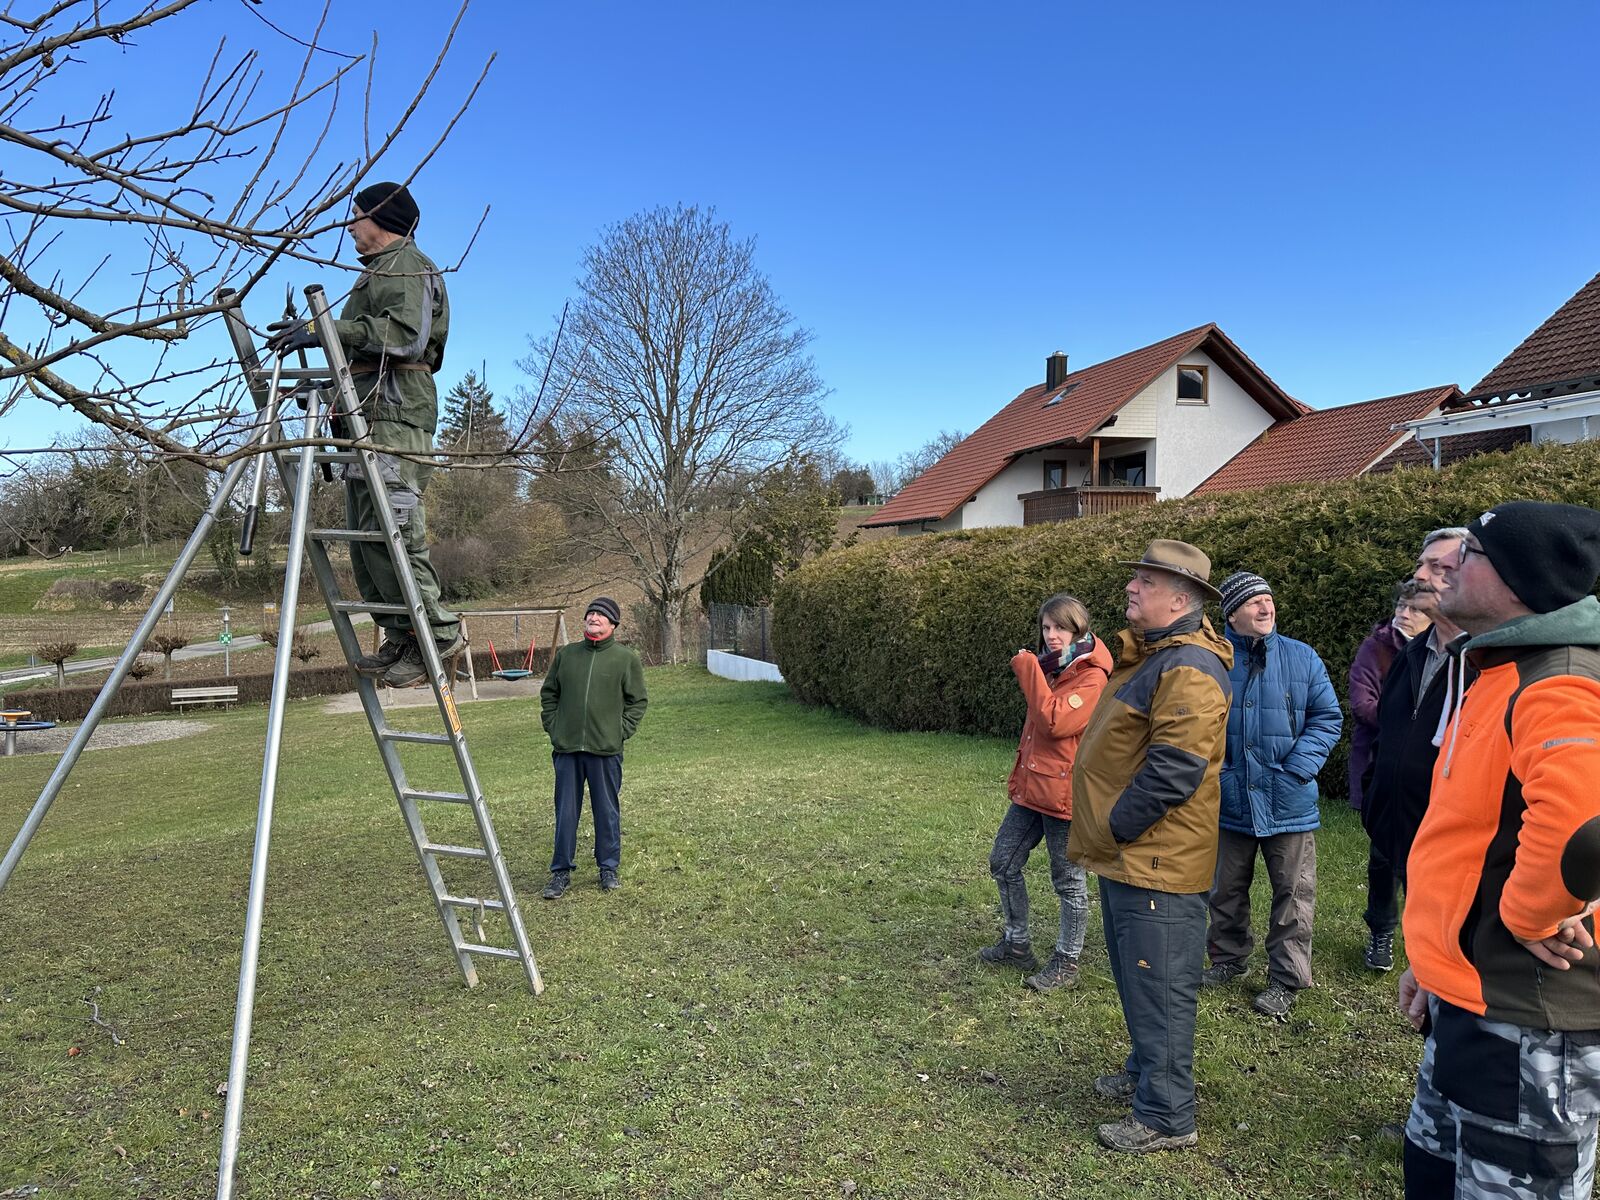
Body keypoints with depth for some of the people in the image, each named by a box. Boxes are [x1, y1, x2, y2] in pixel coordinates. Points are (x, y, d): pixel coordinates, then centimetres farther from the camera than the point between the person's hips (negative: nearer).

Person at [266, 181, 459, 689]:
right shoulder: (378, 270, 32)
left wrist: (328, 329, -17)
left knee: (389, 524, -18)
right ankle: (400, 638, 5)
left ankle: (437, 630, -14)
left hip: (396, 413, -11)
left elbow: (406, 335, -18)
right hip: (371, 414, 11)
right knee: (364, 530, 4)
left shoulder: (406, 264, 0)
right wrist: (312, 332, 28)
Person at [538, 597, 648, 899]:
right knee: (565, 812, 8)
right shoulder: (566, 654, 8)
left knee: (608, 811, 9)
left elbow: (638, 701, 2)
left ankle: (609, 868, 24)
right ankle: (561, 871, 19)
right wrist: (553, 728, 6)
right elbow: (548, 694, 16)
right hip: (567, 749, 2)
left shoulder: (626, 658, 0)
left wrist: (620, 732, -6)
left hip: (606, 750, -2)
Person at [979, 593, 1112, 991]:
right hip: (1030, 787, 9)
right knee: (1003, 862, 15)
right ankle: (1016, 944, 31)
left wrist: (1029, 671, -21)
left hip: (1064, 792, -9)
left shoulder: (1091, 677, -15)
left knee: (1069, 880, 5)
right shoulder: (1049, 667, 12)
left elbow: (1055, 722, -28)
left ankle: (1066, 964, 20)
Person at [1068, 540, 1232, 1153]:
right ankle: (1145, 1072, 40)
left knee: (1158, 986, 1)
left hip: (1156, 861, -10)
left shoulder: (1188, 668, -20)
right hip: (1127, 855, 11)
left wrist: (1114, 827, -19)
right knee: (1136, 977, 23)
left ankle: (1166, 1116, 14)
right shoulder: (1149, 656, 14)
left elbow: (1174, 768, -28)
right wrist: (1104, 835, 18)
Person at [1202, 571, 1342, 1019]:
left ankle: (1286, 980, 20)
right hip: (1229, 798, 1)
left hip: (1287, 801, -1)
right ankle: (1227, 959, 35)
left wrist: (1297, 769, -11)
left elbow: (1328, 717, -1)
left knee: (1293, 894, 6)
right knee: (1226, 889, 16)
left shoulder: (1301, 658, -2)